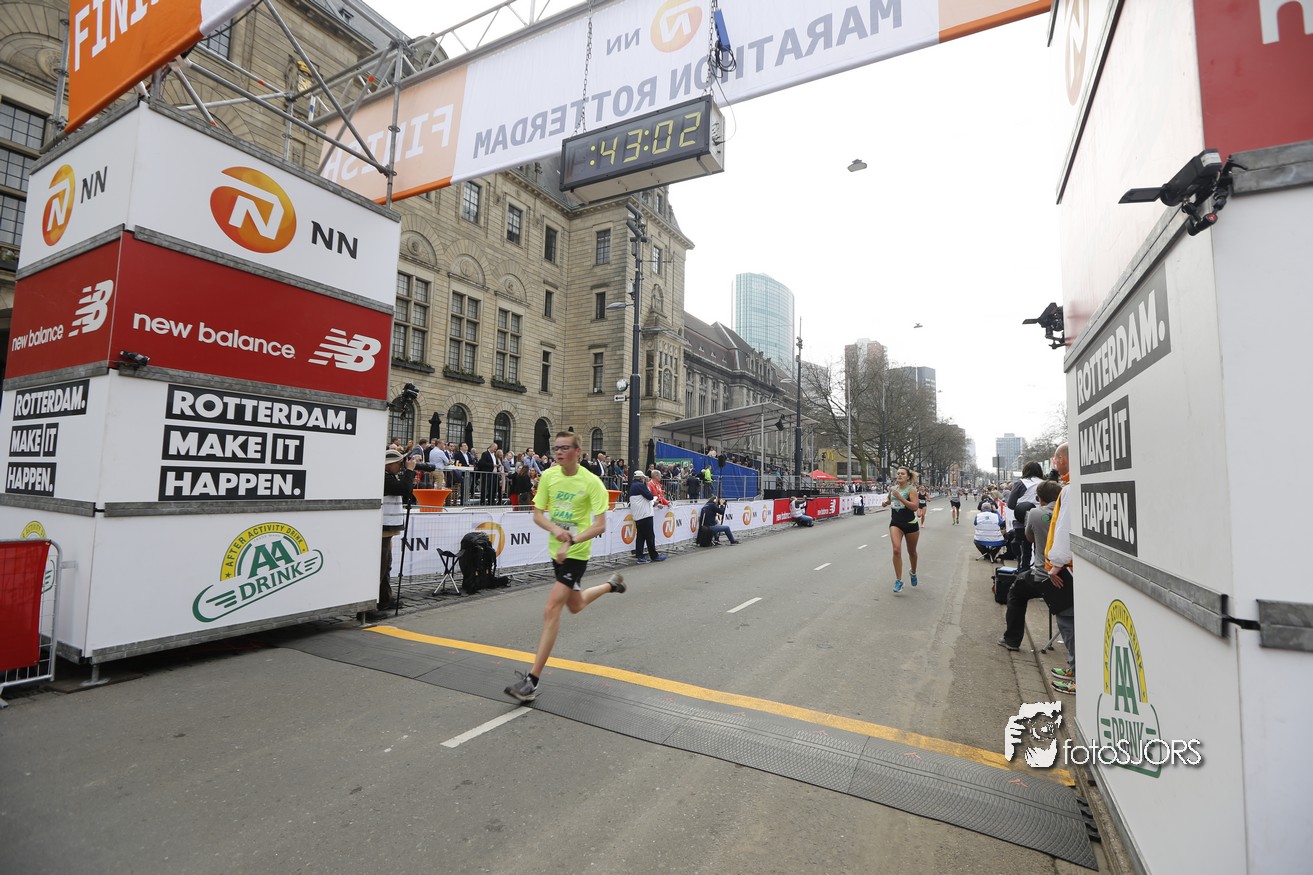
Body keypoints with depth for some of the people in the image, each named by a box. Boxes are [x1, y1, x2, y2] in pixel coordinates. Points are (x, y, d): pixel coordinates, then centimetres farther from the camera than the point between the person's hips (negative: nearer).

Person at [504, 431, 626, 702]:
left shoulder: (591, 482, -17)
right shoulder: (548, 475, -3)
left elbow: (600, 525, -20)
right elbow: (537, 514, 0)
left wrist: (571, 542, -31)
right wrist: (555, 529, -20)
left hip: (576, 553, -6)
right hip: (556, 549, 7)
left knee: (551, 610, -15)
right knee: (575, 606, 24)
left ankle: (533, 680, -5)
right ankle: (611, 584, 53)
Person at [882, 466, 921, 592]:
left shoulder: (911, 490, -12)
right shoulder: (893, 488, 3)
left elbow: (915, 507, -24)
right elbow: (889, 499, 24)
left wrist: (900, 497, -28)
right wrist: (886, 502, 1)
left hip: (910, 524, -2)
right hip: (895, 523, 3)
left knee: (912, 552, 16)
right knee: (896, 550, -16)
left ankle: (913, 573, 45)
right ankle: (898, 580, -9)